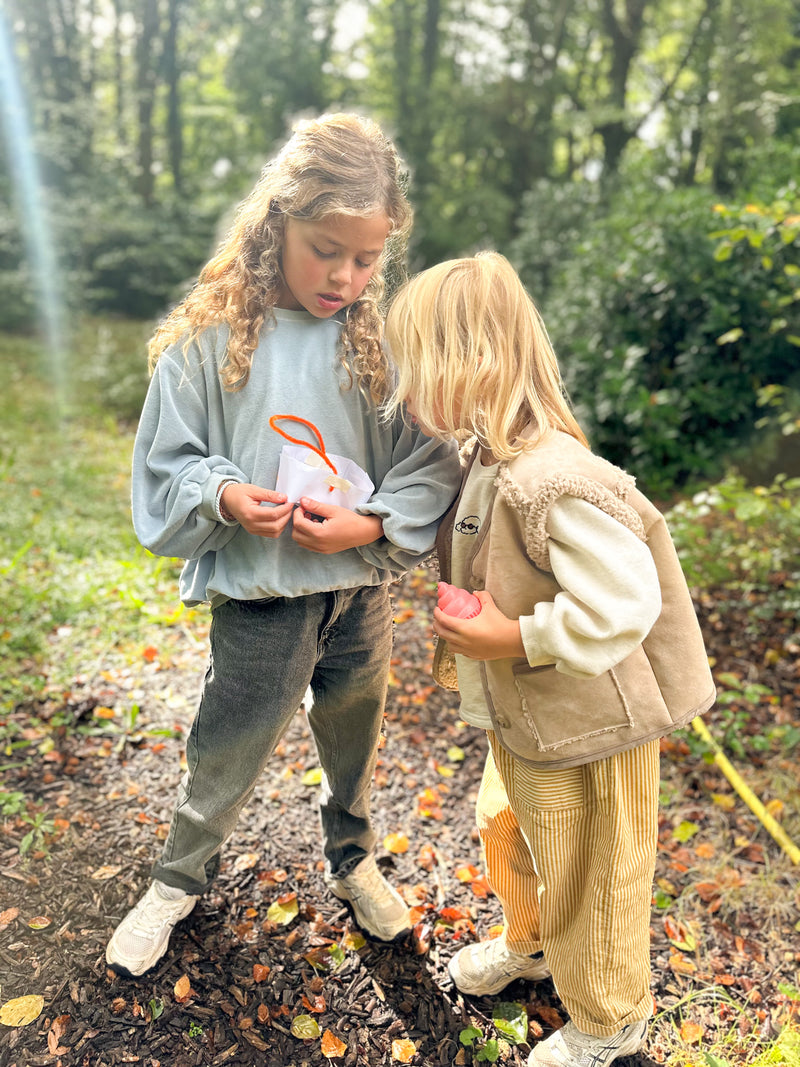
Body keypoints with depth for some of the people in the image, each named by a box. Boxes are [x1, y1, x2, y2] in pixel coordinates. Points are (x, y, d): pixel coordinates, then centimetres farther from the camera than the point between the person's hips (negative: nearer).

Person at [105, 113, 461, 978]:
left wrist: (372, 524, -21)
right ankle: (178, 881, 47)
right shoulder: (210, 337, -11)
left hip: (362, 588, 2)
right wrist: (224, 497, -22)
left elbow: (432, 465, -6)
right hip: (259, 598, -2)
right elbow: (166, 462, -4)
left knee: (354, 743, 23)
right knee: (225, 755, 16)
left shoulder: (381, 339, -8)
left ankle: (351, 861, 54)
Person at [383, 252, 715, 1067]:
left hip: (585, 730, -9)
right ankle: (528, 944, 60)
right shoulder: (486, 458, -2)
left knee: (586, 883, 16)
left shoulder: (554, 483, -33)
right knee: (508, 835, 29)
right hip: (518, 719, 9)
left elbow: (622, 605, -33)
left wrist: (515, 637, -27)